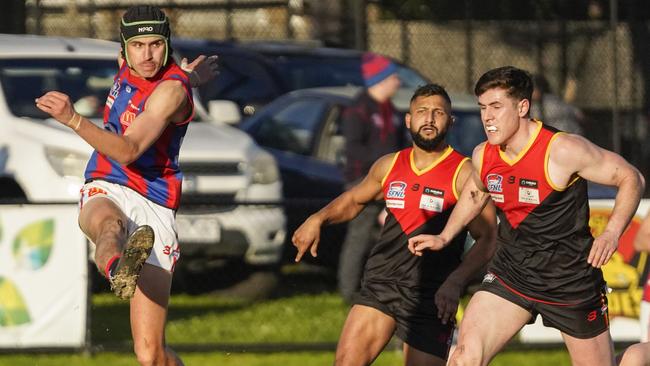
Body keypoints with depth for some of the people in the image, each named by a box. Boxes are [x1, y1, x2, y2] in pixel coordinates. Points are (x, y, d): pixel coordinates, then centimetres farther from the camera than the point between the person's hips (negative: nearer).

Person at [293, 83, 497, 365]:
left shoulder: (464, 173, -6)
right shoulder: (389, 165, 10)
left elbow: (487, 238, -9)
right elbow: (354, 200, 28)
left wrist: (455, 282, -24)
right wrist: (318, 219, 9)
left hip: (429, 296, -4)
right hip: (379, 282, 4)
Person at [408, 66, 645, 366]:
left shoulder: (563, 151, -19)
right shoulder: (483, 156, -1)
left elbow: (631, 178, -12)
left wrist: (612, 233, -24)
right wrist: (444, 237, 15)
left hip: (571, 280, -4)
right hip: (510, 273, 4)